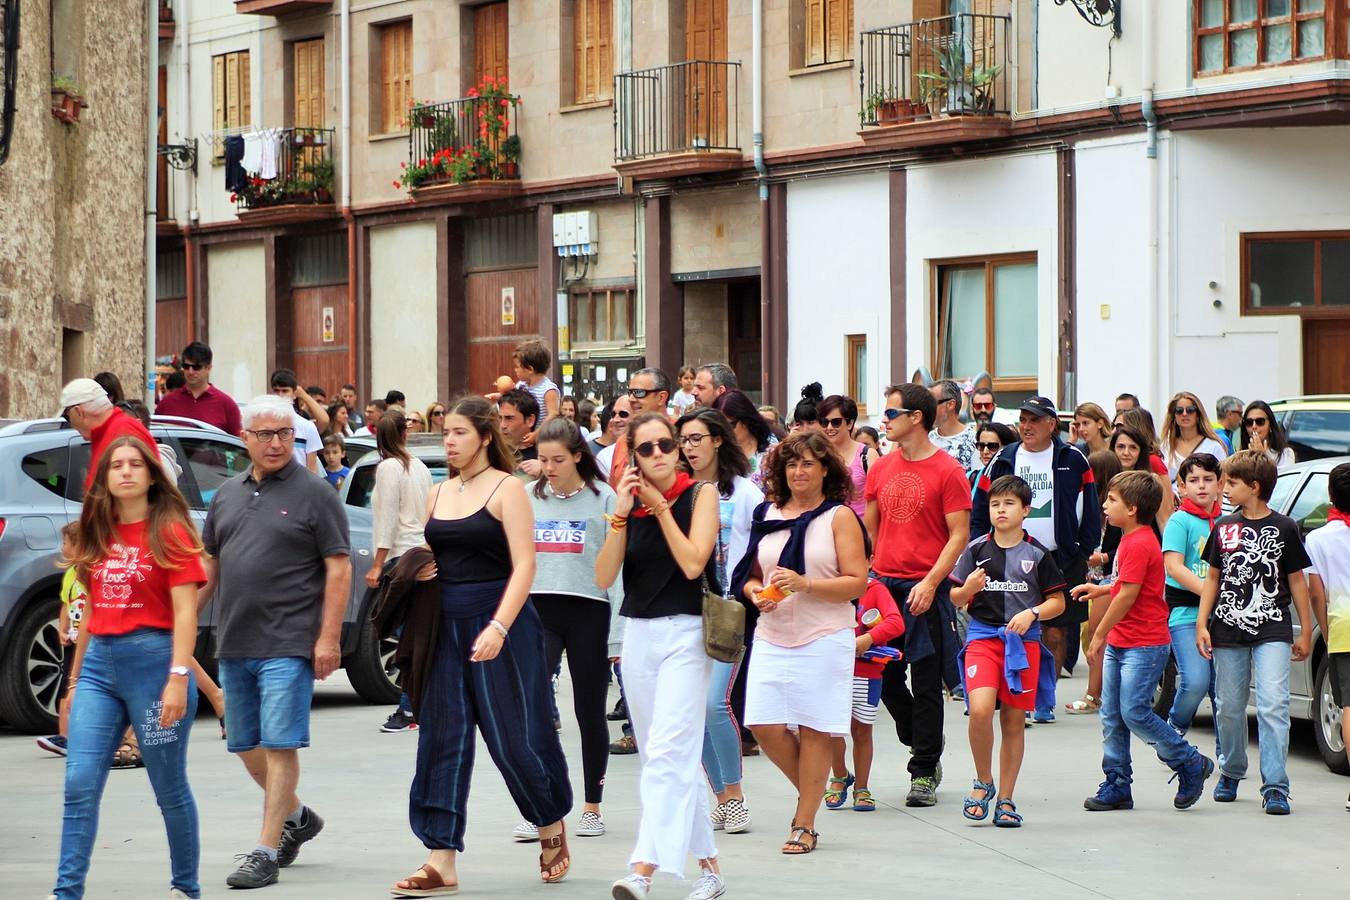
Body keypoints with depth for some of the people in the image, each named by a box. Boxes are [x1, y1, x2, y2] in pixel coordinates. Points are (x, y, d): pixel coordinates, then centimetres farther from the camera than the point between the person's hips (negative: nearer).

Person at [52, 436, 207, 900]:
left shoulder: (169, 531, -4)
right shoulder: (99, 535, 13)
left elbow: (185, 612, -10)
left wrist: (179, 677, -18)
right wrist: (76, 677, 19)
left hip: (153, 659, -5)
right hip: (100, 663, 5)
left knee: (170, 788, 5)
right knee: (79, 784, -5)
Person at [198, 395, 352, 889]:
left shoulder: (314, 493, -5)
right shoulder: (227, 495, 13)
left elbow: (338, 568, -8)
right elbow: (209, 564, 20)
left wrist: (329, 638, -15)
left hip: (288, 644, -7)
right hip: (234, 643, 7)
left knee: (278, 744, -7)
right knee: (245, 744, 14)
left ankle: (266, 852, -5)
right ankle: (296, 817, 34)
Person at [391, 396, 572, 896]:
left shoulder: (506, 488, -5)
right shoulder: (439, 494, 12)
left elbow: (523, 565, -12)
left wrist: (499, 627, -24)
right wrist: (417, 570, 0)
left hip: (499, 624, -6)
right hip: (446, 624, 6)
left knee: (513, 735, -2)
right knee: (442, 737, 1)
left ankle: (551, 824, 24)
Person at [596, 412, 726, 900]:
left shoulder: (700, 493, -2)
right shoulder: (631, 502, 7)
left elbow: (693, 562, -14)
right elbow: (604, 577, -1)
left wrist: (661, 507, -10)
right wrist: (622, 513, -10)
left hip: (684, 634, -6)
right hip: (637, 635, 6)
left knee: (667, 752, -17)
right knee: (677, 757, 10)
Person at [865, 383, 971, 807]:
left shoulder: (947, 471, -6)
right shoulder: (881, 469, 11)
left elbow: (959, 534, -7)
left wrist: (930, 583, -16)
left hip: (925, 589, -5)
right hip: (882, 583, 5)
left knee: (925, 683, -1)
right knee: (885, 678, 5)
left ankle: (924, 772, 5)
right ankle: (923, 748, 25)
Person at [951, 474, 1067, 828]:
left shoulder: (1037, 553, 2)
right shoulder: (977, 549, 3)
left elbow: (1058, 601, 7)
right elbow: (956, 599, 9)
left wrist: (1031, 613, -10)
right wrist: (968, 589, -12)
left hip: (1023, 641, 1)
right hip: (982, 636, 0)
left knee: (1014, 721, 5)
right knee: (980, 710, -19)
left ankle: (1005, 799, 15)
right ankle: (983, 782, 3)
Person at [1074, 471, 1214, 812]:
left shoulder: (1139, 544, -17)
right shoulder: (1131, 540, 15)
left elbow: (1128, 595, -19)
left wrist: (1099, 636, -13)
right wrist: (1101, 590, 13)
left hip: (1144, 646, -10)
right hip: (1120, 643, 10)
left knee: (1134, 712, -11)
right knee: (1111, 716, 7)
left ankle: (1191, 764, 4)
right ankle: (1117, 786, 12)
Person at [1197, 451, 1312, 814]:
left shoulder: (1283, 528, 0)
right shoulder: (1224, 527, 7)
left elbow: (1297, 580, 5)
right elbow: (1213, 578, 13)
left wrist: (1305, 632, 5)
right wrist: (1202, 624, 5)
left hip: (1273, 632, -3)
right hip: (1228, 631, 3)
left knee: (1273, 705, -13)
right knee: (1229, 707, 10)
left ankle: (1275, 787, -14)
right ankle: (1231, 773, 30)